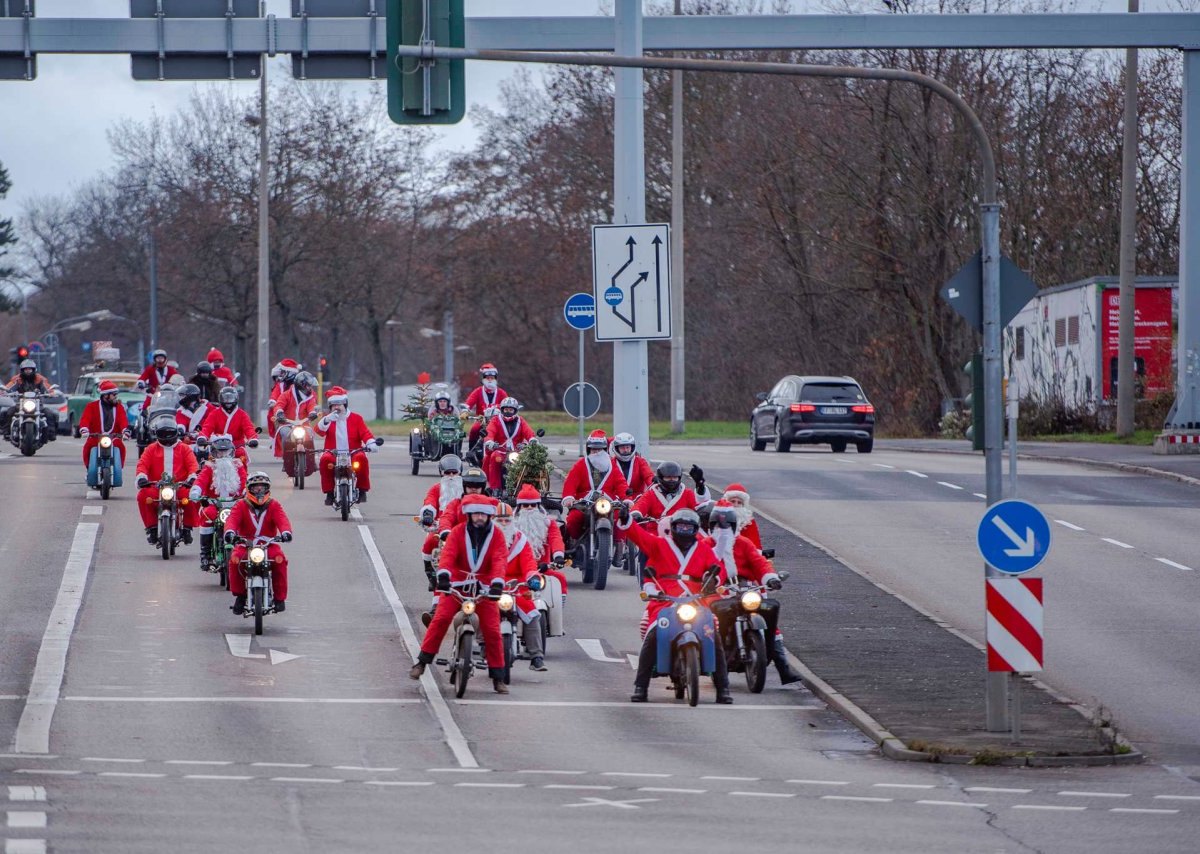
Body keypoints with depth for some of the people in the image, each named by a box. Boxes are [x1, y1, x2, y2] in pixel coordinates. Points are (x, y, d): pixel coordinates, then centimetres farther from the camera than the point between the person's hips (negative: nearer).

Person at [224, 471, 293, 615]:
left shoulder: (274, 506, 7)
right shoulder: (241, 506, 5)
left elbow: (282, 519, -11)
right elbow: (232, 519, -12)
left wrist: (286, 532, -34)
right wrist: (229, 531, -37)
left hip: (268, 544, 0)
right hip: (245, 544, 0)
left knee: (280, 559, -30)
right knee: (235, 559, -30)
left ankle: (280, 597, -17)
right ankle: (239, 596, -14)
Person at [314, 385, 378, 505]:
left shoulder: (356, 418, 11)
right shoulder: (328, 419, 13)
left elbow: (365, 433, 0)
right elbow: (319, 431, -6)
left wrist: (371, 443, -21)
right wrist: (326, 420, -27)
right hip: (333, 453, 1)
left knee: (361, 459, -34)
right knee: (325, 460, -33)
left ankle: (362, 490, -16)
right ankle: (329, 492, -21)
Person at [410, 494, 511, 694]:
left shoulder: (496, 536, -1)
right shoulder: (458, 532, -3)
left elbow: (500, 560, -14)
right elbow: (448, 554, -17)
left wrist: (497, 582, -32)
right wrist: (443, 574, -37)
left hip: (484, 588, 1)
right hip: (457, 585, -1)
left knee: (492, 630, -3)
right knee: (441, 619, -19)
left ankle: (498, 677, 6)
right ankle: (422, 661, -9)